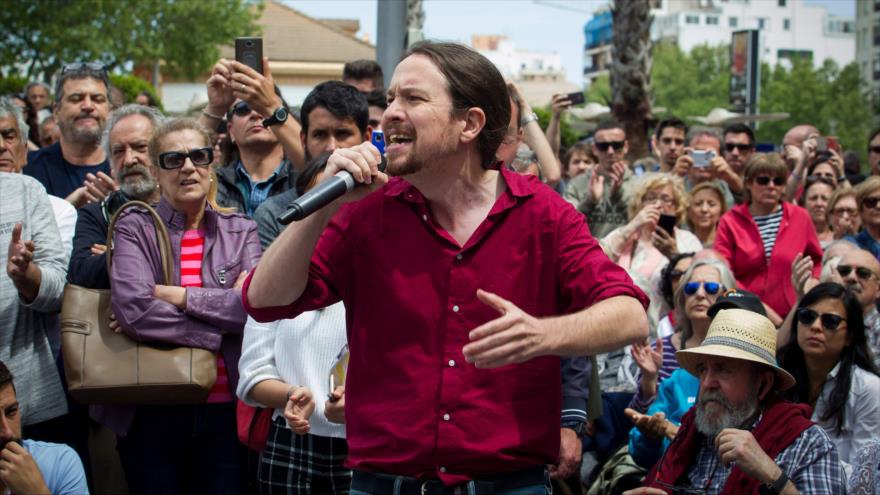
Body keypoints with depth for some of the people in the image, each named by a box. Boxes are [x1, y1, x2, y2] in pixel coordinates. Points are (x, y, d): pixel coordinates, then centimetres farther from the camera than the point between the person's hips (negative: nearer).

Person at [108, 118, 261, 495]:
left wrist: (176, 296, -12)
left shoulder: (241, 232, 8)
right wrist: (221, 330, -11)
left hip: (225, 410, 1)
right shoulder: (135, 227, 2)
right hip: (152, 411, -1)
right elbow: (133, 310, -14)